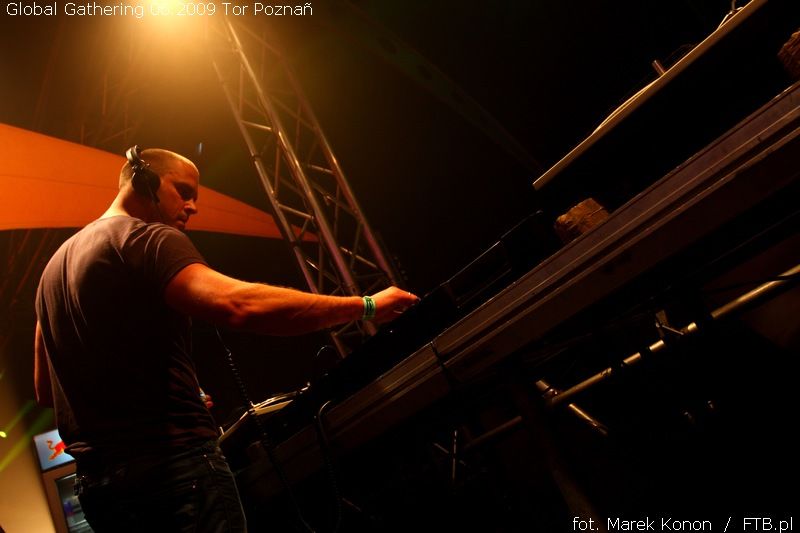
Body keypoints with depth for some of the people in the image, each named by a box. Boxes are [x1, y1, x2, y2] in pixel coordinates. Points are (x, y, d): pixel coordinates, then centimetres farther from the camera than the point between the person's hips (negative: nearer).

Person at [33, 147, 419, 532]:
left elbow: (46, 390, 23)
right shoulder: (145, 238, -11)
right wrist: (365, 306, -23)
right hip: (172, 464, -10)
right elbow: (241, 305, -29)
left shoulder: (55, 266, 18)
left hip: (95, 482, 10)